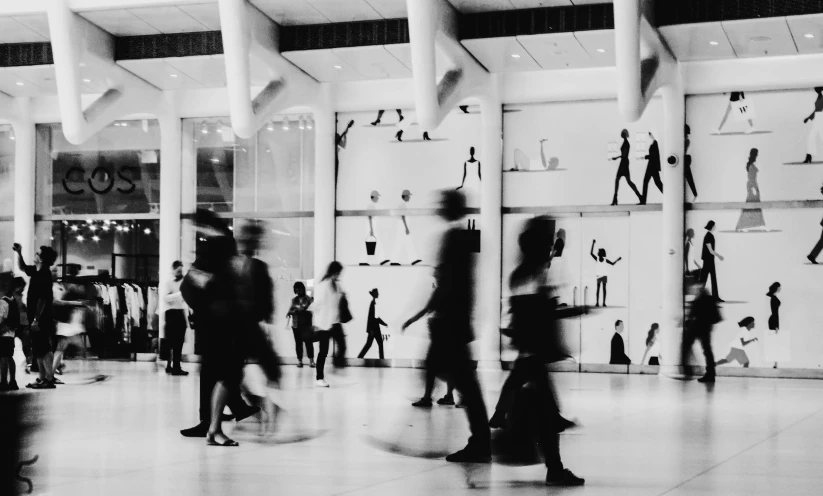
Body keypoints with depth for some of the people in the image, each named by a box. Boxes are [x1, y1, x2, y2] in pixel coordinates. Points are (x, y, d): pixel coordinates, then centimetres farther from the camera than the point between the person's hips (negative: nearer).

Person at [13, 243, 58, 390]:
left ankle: (49, 379, -8)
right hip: (36, 318, 10)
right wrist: (19, 253, 17)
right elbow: (22, 268, 31)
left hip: (42, 319, -10)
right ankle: (42, 378, 17)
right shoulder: (36, 271, 10)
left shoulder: (44, 275, -18)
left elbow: (42, 299, -21)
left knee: (43, 349, -9)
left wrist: (36, 319, -22)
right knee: (38, 349, 12)